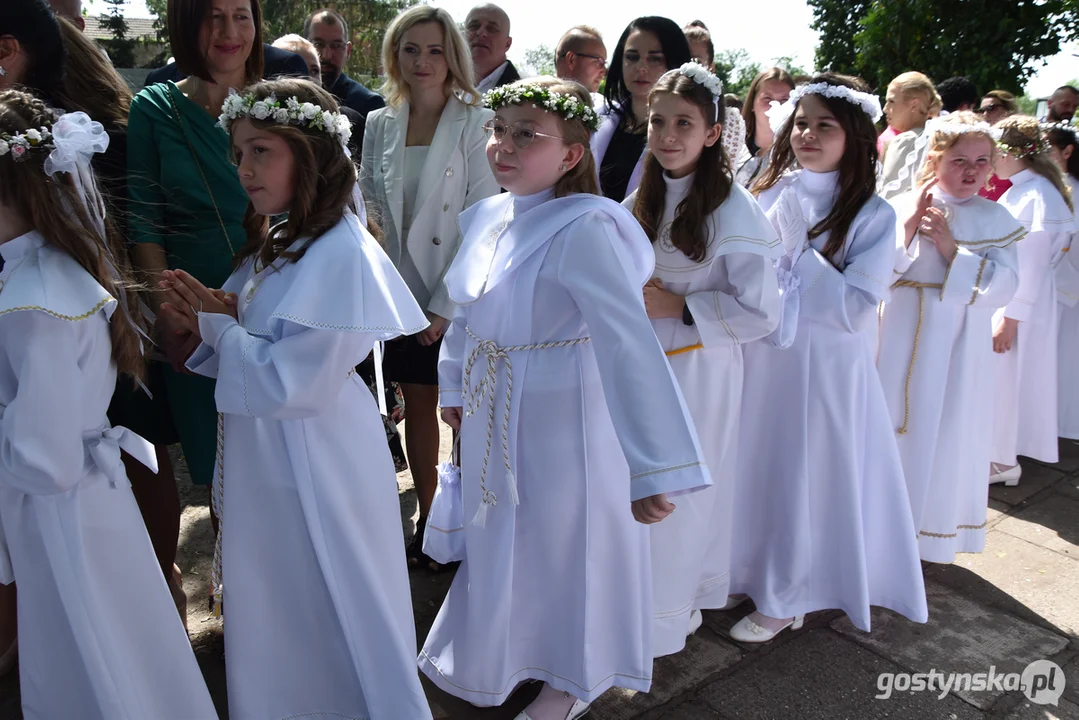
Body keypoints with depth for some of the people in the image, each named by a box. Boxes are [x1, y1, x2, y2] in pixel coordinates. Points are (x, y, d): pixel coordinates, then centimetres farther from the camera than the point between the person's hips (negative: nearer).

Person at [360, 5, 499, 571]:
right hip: (404, 292, 4)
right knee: (417, 406, 12)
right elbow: (370, 207, 10)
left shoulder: (476, 123, -8)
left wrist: (448, 305, -14)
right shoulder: (379, 125, 6)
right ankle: (428, 519, 27)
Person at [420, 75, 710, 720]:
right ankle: (495, 657, 55)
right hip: (493, 419, 7)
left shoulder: (582, 231, -26)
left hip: (561, 422, -7)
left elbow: (628, 345, -34)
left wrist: (652, 468, -38)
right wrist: (454, 388, 20)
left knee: (564, 545, 15)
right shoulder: (486, 218, -2)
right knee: (498, 540, 26)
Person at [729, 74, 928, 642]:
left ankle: (785, 597, 27)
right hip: (761, 358, 4)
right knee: (755, 465, 14)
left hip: (826, 365, -4)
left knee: (805, 475, 6)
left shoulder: (872, 214, -8)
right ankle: (747, 573, 36)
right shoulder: (769, 196, 3)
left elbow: (857, 309, -17)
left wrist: (795, 250, -17)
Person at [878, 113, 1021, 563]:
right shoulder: (901, 208, -3)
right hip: (904, 341, -1)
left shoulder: (996, 220, 1)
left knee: (949, 437, 9)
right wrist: (907, 228, -18)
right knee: (895, 429, 7)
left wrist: (950, 247, -17)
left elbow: (1002, 287, -9)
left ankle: (935, 534, 26)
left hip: (960, 347, 1)